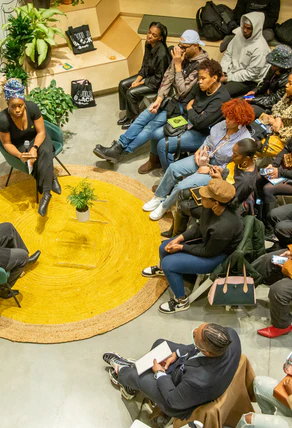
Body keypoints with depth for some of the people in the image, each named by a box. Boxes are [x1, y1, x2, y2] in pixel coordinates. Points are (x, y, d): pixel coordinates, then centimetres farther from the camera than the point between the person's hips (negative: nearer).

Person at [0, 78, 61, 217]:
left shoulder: (32, 107, -23)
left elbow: (41, 132, -16)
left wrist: (34, 148, -33)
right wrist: (20, 155, -32)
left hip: (37, 138, 1)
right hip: (20, 144, 0)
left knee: (45, 152, -31)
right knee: (38, 159, -31)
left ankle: (46, 193, -30)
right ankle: (51, 178, -8)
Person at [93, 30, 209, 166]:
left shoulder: (201, 65, -22)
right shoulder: (181, 54, 0)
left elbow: (182, 92, -24)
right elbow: (168, 77, 1)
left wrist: (178, 65, -24)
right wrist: (159, 99, -12)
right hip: (170, 97, 7)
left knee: (154, 124, -17)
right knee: (143, 117, -6)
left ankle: (120, 151, -13)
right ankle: (118, 146, -6)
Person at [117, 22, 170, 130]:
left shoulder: (161, 54, -31)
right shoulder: (148, 45, -7)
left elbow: (158, 78, -22)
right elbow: (145, 65, 6)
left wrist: (141, 83, -16)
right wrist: (137, 79, -6)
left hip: (156, 83, -9)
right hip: (148, 75, 9)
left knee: (131, 93, -18)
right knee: (123, 84, 2)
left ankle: (134, 118, 4)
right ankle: (128, 114, 16)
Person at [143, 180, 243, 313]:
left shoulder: (223, 227, -40)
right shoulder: (212, 207, -20)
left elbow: (209, 252, -22)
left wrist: (181, 247, -14)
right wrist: (179, 238, -7)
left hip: (217, 255, -8)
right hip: (206, 240, 8)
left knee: (168, 263, -15)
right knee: (164, 248, 10)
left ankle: (182, 301, 11)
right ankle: (162, 269, 49)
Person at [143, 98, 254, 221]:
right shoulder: (224, 124, -4)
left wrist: (210, 169, -19)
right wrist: (201, 149, -5)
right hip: (205, 158, 7)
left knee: (182, 186, -18)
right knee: (173, 168, -6)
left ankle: (164, 207, 10)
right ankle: (159, 198, 13)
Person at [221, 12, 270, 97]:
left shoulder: (260, 48, -22)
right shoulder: (240, 34, -1)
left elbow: (250, 74, -20)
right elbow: (228, 54, 9)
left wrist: (228, 78, -19)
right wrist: (222, 71, -7)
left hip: (250, 81, -7)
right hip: (232, 72, 7)